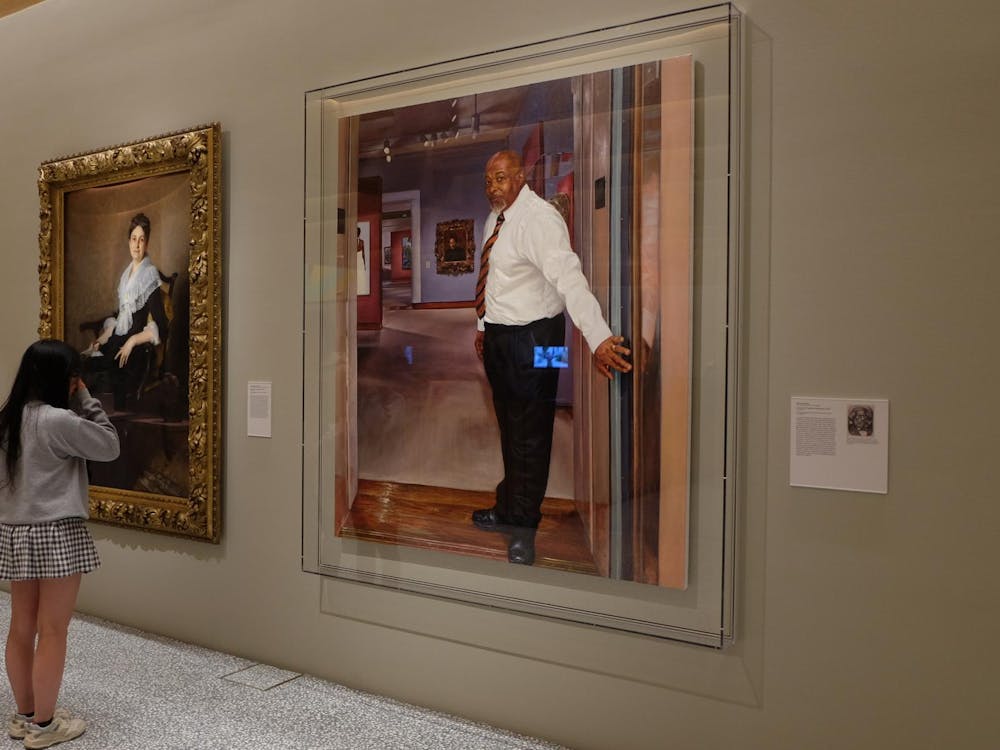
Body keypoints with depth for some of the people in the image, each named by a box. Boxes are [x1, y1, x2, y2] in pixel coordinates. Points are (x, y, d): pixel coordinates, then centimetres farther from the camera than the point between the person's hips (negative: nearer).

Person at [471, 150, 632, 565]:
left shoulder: (538, 219, -21)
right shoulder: (496, 218, 8)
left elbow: (568, 277, -35)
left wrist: (598, 337, -45)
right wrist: (482, 325, 22)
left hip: (531, 337, -9)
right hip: (497, 334, 9)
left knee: (529, 433, 4)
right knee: (508, 426, 24)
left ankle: (523, 528, 22)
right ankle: (508, 509, 46)